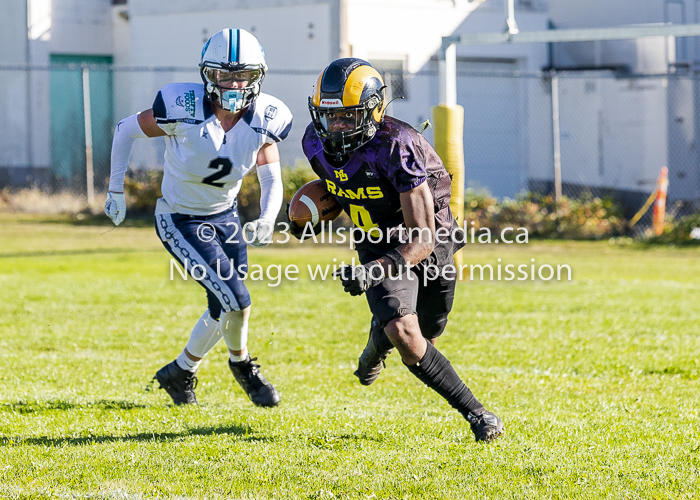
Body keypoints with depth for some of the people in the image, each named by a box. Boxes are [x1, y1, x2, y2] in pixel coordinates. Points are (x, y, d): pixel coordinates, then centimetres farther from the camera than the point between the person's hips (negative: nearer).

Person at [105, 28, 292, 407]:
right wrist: (115, 191, -6)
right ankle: (241, 362, 17)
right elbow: (126, 130, -10)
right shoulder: (183, 109, -26)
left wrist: (266, 220, -25)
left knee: (225, 306, 11)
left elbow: (272, 181, -5)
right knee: (236, 300, -13)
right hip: (181, 222, -5)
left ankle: (181, 372, 36)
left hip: (225, 217, 5)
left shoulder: (264, 120, -14)